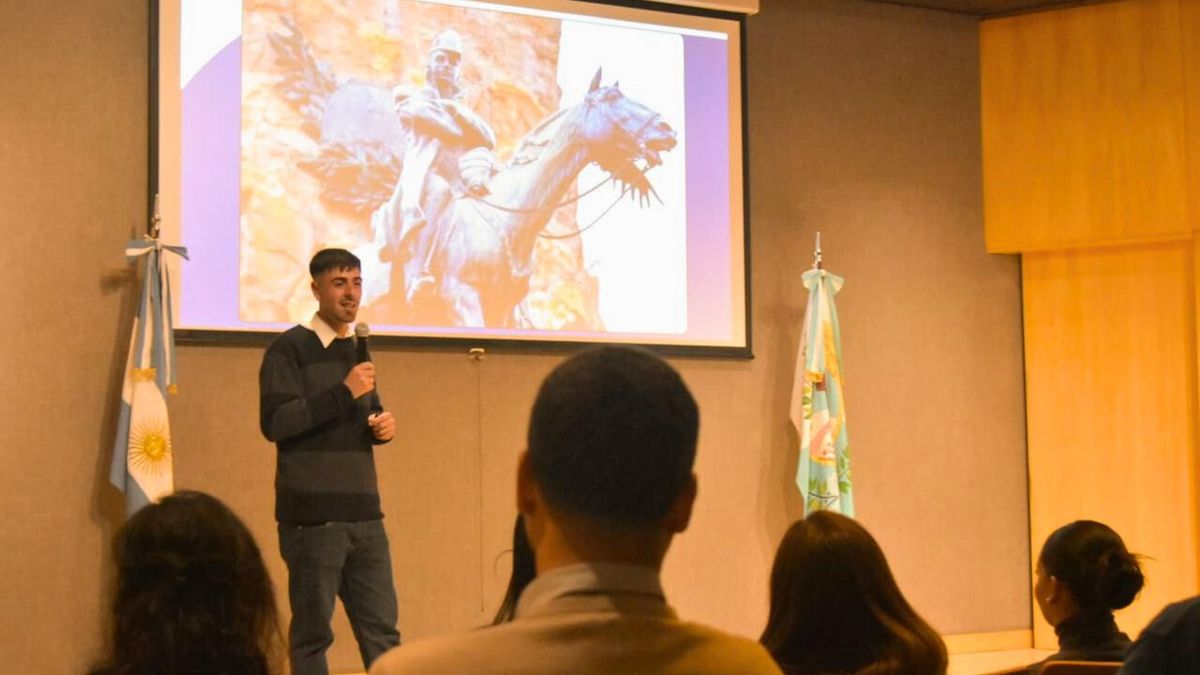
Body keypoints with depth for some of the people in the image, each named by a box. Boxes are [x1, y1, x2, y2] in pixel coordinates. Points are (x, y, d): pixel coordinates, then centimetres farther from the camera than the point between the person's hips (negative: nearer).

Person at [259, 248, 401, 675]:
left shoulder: (359, 349, 17)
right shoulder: (290, 348, -4)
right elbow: (275, 422, -16)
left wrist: (383, 425, 6)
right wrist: (343, 392, -19)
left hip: (364, 513, 6)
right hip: (312, 517, -6)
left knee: (382, 632, 5)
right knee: (312, 635, 1)